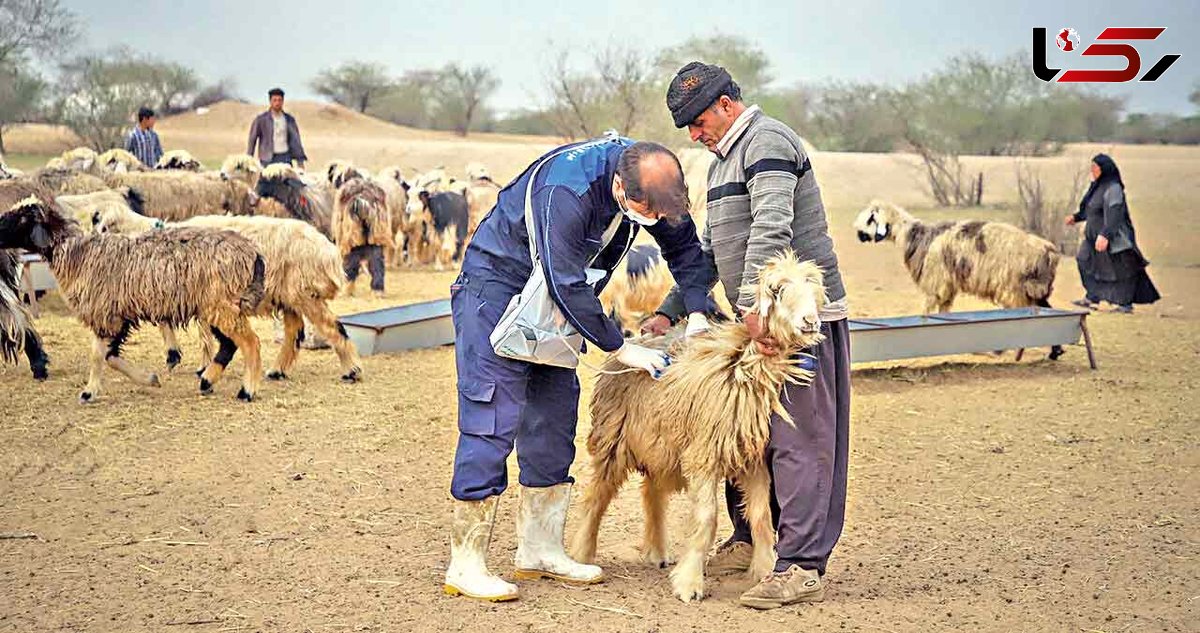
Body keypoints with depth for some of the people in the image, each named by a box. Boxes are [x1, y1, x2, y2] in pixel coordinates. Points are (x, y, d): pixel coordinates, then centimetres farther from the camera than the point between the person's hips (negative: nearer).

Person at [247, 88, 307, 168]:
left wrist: (300, 160, 5)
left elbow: (295, 140, 11)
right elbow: (252, 140, 5)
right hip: (268, 159, -2)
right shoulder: (261, 119, 3)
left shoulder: (289, 119, 10)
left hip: (285, 158, 2)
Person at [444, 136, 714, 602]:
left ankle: (540, 550, 15)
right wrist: (621, 349, -23)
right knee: (492, 419, -13)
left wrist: (698, 313, -8)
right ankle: (465, 565, -11)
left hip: (552, 297, 8)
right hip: (494, 285, -8)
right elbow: (569, 286, -32)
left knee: (555, 413, 7)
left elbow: (685, 247, 4)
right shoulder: (566, 191, -34)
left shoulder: (651, 182, -11)